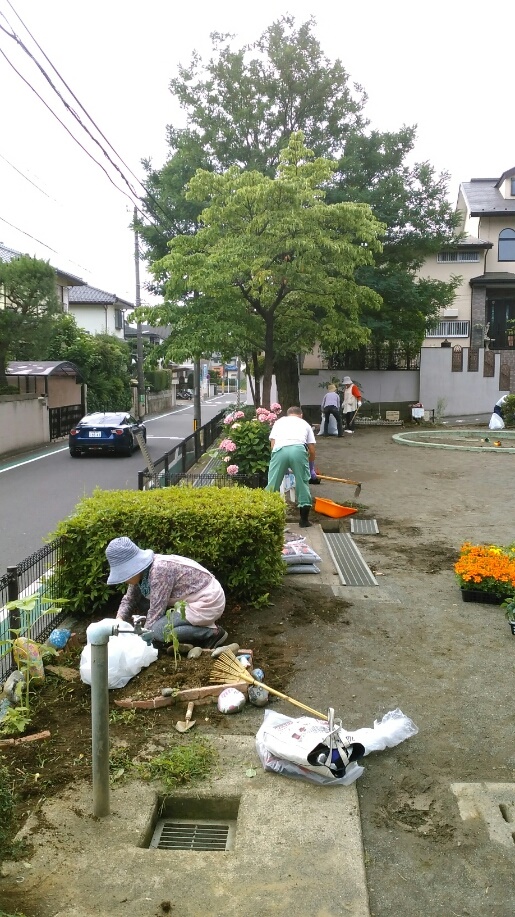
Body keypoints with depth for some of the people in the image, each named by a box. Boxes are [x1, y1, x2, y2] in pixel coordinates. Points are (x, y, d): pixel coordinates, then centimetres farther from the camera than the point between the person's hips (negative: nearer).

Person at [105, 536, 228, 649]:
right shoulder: (142, 571, -2)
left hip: (208, 602, -10)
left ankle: (213, 632, -8)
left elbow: (156, 611, -24)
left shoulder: (159, 570, -27)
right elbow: (129, 600, 9)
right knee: (141, 605, 3)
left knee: (158, 630, -24)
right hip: (192, 600, 10)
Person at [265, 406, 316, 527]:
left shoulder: (279, 421, 33)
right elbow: (312, 450, 27)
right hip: (298, 449, 0)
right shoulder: (304, 423, 33)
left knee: (273, 483, 8)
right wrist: (310, 463, 46)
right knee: (303, 482, 12)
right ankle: (304, 520, 16)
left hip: (280, 449, 0)